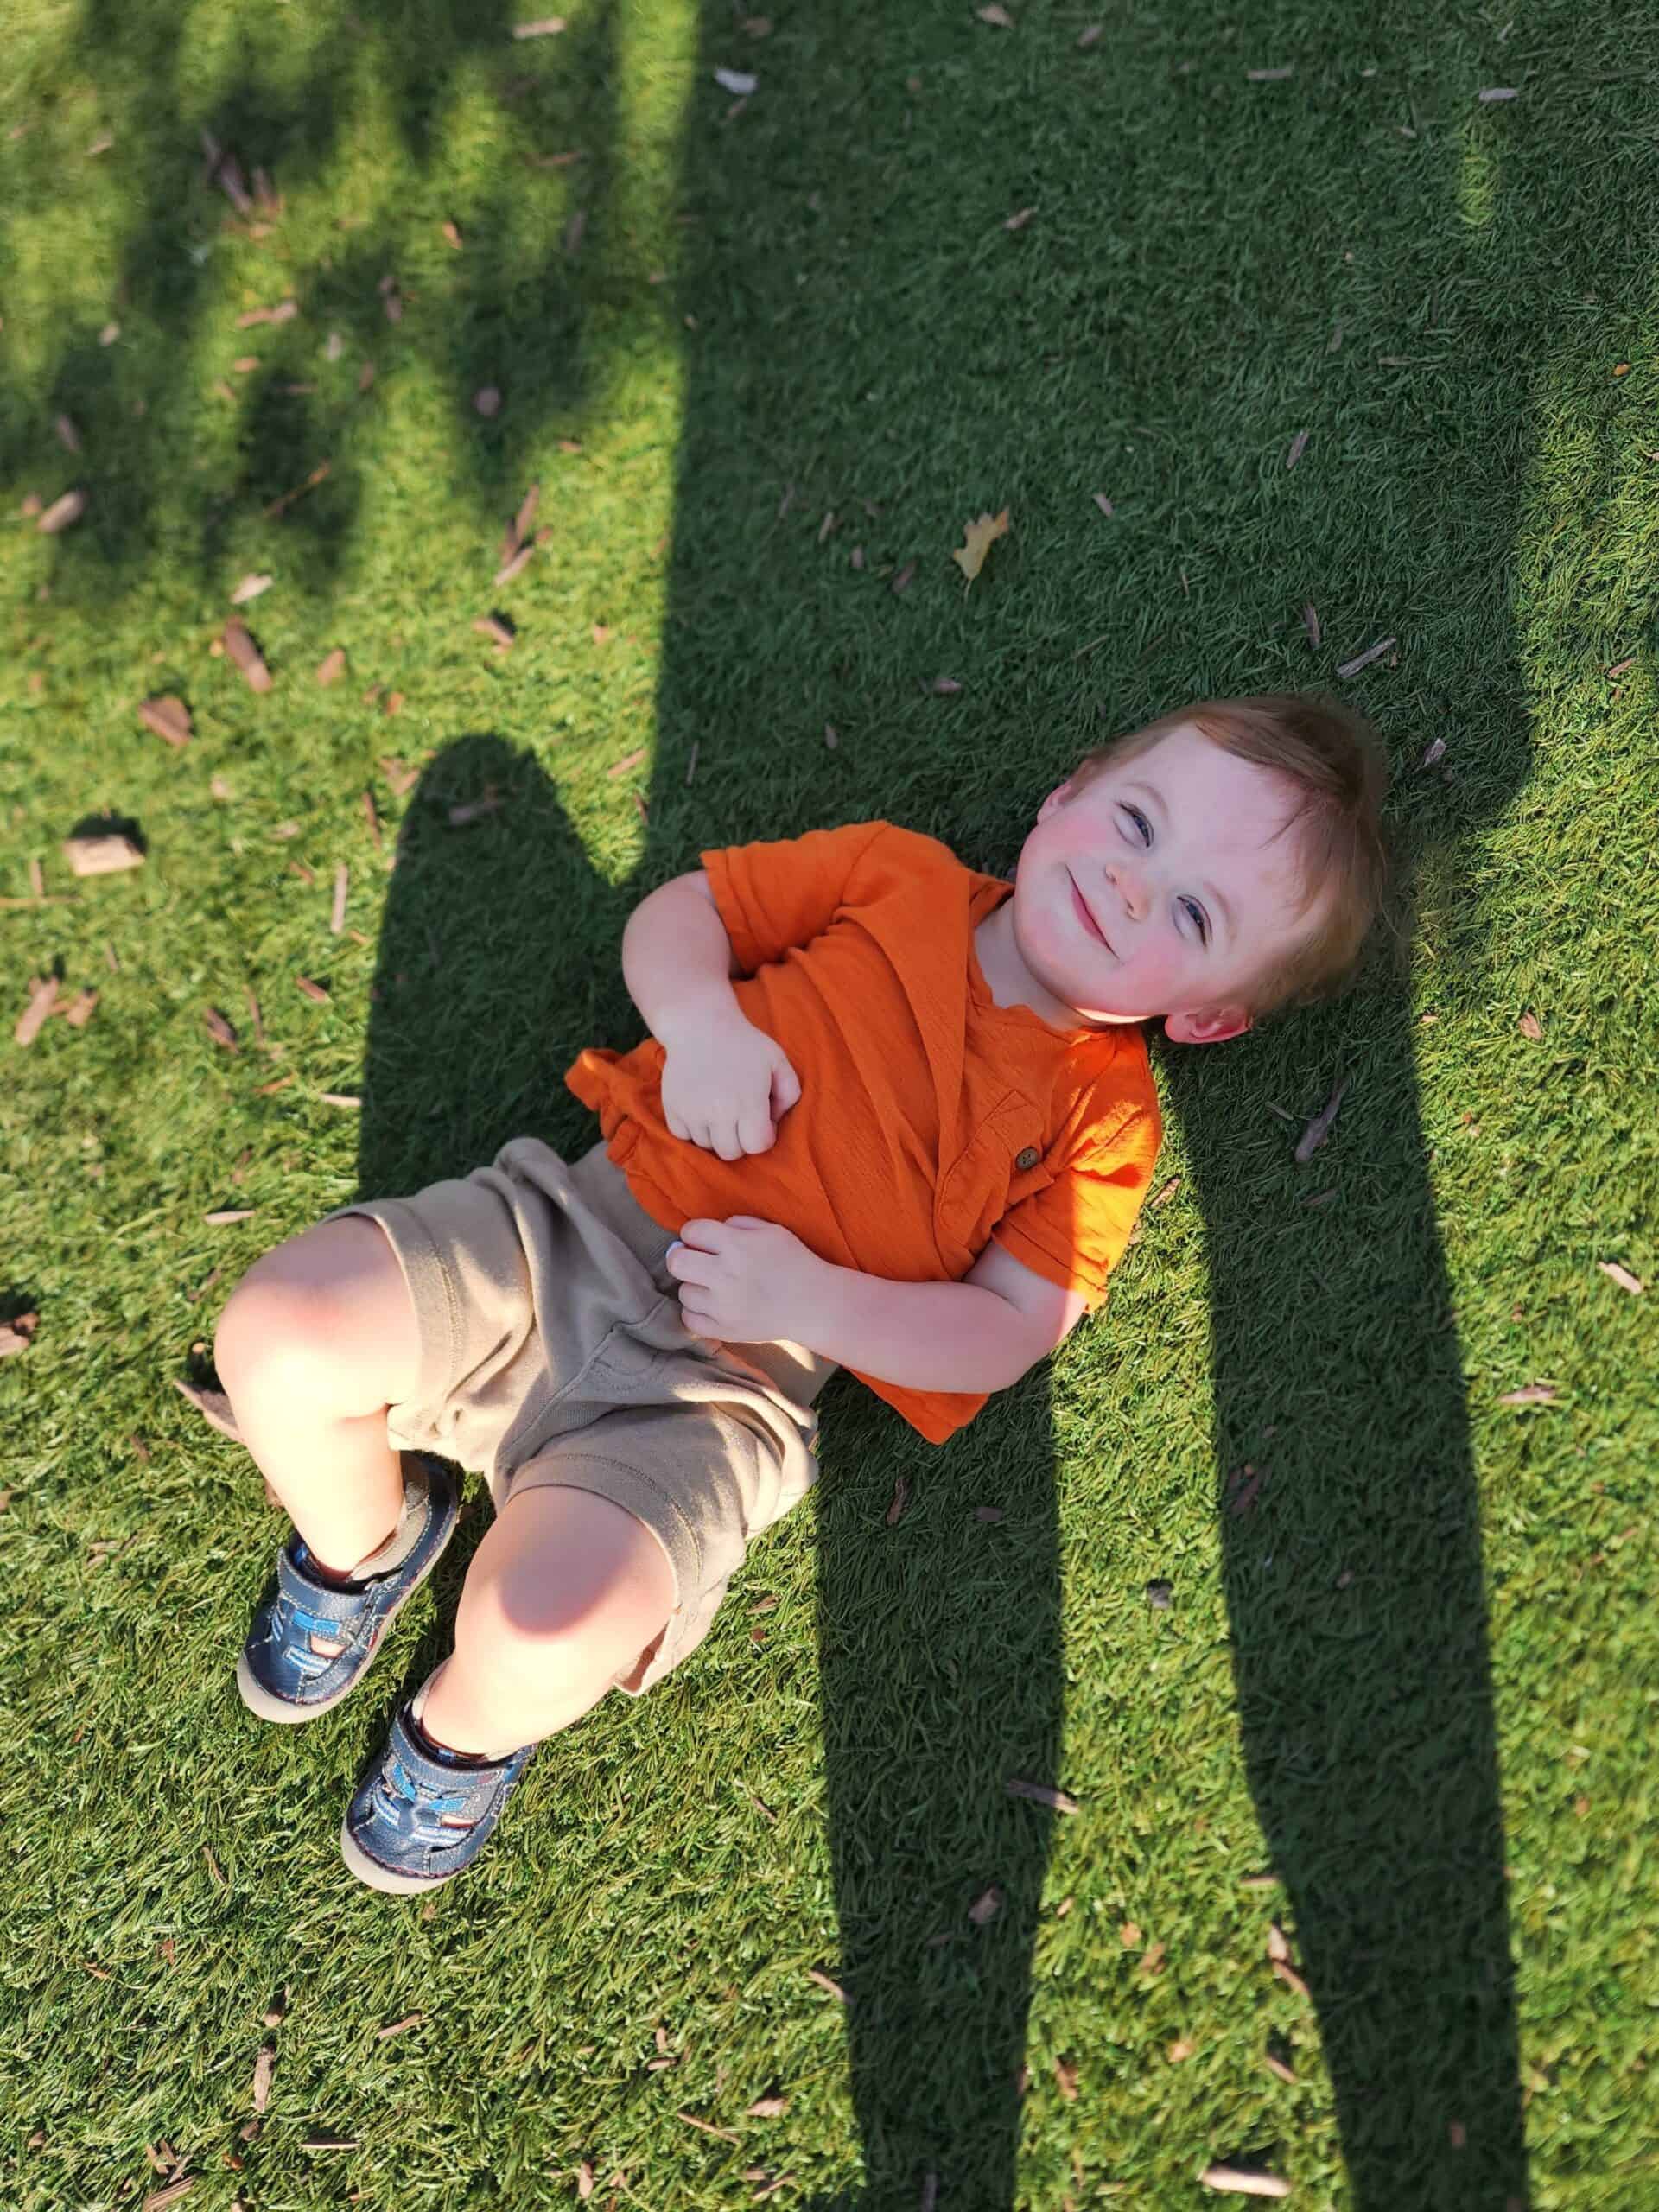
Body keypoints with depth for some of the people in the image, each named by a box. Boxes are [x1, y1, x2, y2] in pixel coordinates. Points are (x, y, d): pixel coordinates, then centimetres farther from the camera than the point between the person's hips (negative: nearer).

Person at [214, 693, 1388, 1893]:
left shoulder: (1105, 1116, 0)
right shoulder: (897, 873, 7)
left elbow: (1005, 1334, -5)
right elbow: (677, 910, 12)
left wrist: (809, 1300, -19)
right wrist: (701, 1019, -10)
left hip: (720, 1385, -3)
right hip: (572, 1221, 4)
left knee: (553, 1623, -29)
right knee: (283, 1330, -17)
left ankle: (466, 1732, 12)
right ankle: (364, 1542, 17)